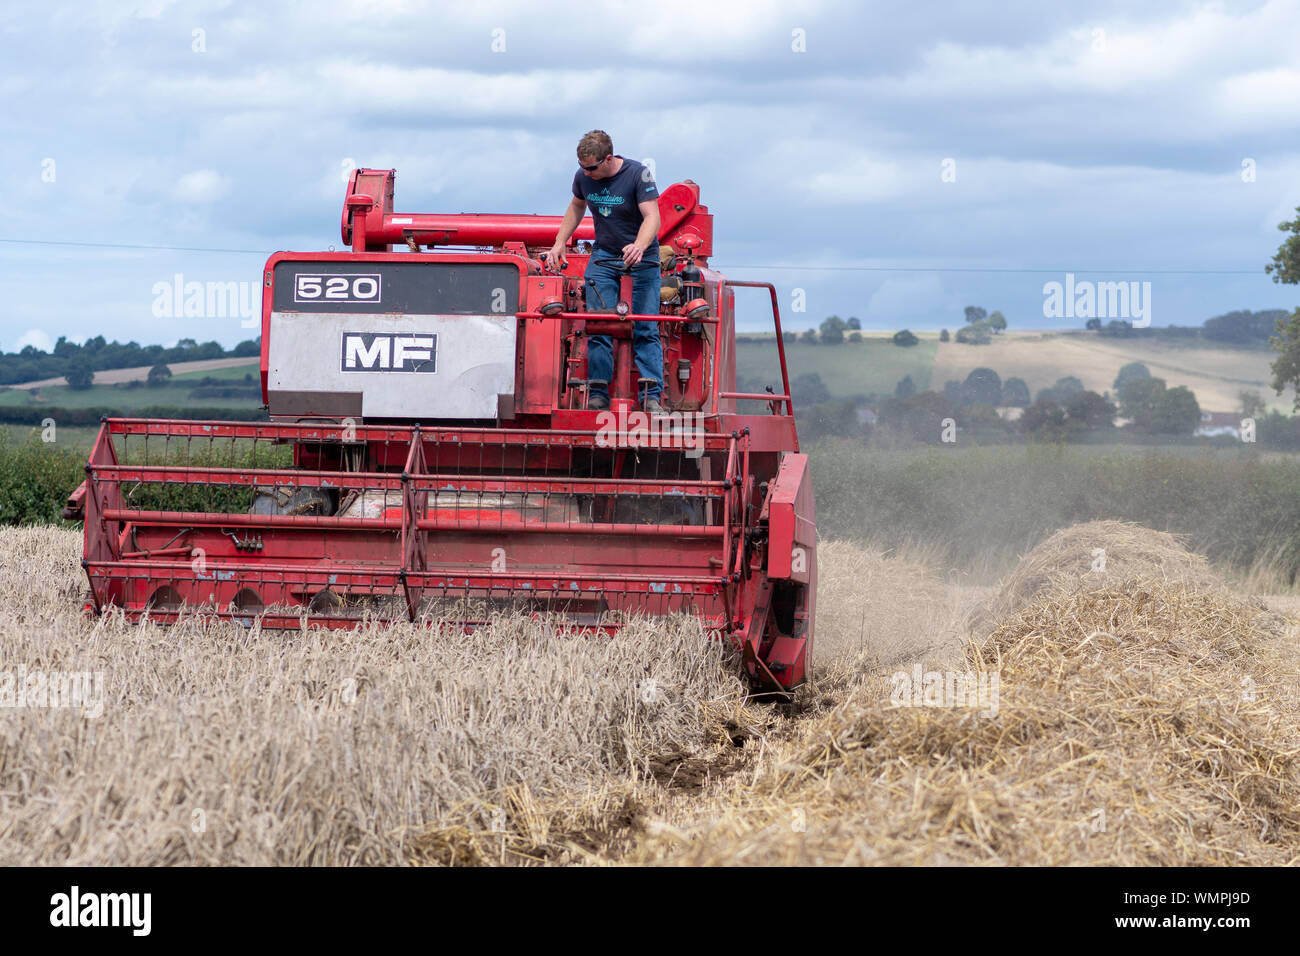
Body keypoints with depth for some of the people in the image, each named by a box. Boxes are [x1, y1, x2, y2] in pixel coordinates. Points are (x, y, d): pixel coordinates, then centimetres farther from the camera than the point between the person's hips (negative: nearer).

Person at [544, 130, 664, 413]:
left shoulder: (637, 174, -17)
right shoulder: (583, 177, -3)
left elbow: (652, 216, -26)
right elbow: (576, 207, 18)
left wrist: (639, 247, -44)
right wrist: (559, 243, 11)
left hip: (641, 258, -4)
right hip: (603, 256, 4)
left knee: (645, 330, -8)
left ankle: (653, 397, -8)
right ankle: (598, 394, -6)